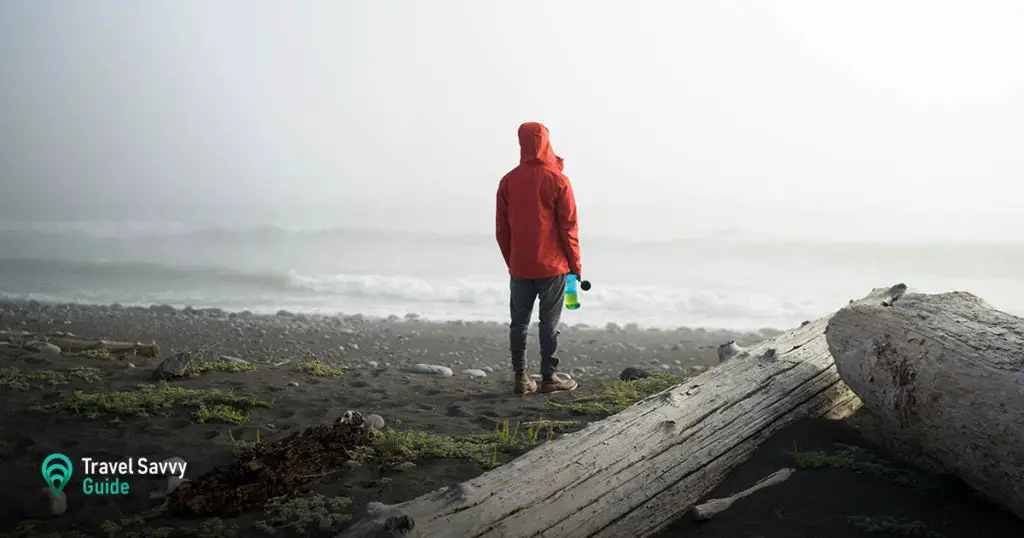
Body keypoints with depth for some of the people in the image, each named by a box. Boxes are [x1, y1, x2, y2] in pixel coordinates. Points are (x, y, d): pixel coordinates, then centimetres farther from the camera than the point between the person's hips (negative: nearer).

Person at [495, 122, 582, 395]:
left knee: (519, 323, 9)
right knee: (549, 323, 4)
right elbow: (568, 227, -7)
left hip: (519, 268, 3)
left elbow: (502, 229, 6)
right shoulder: (558, 181, -8)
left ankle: (520, 377, 11)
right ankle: (549, 377, 8)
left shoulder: (508, 181, 2)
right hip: (552, 267, -3)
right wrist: (575, 265, 2)